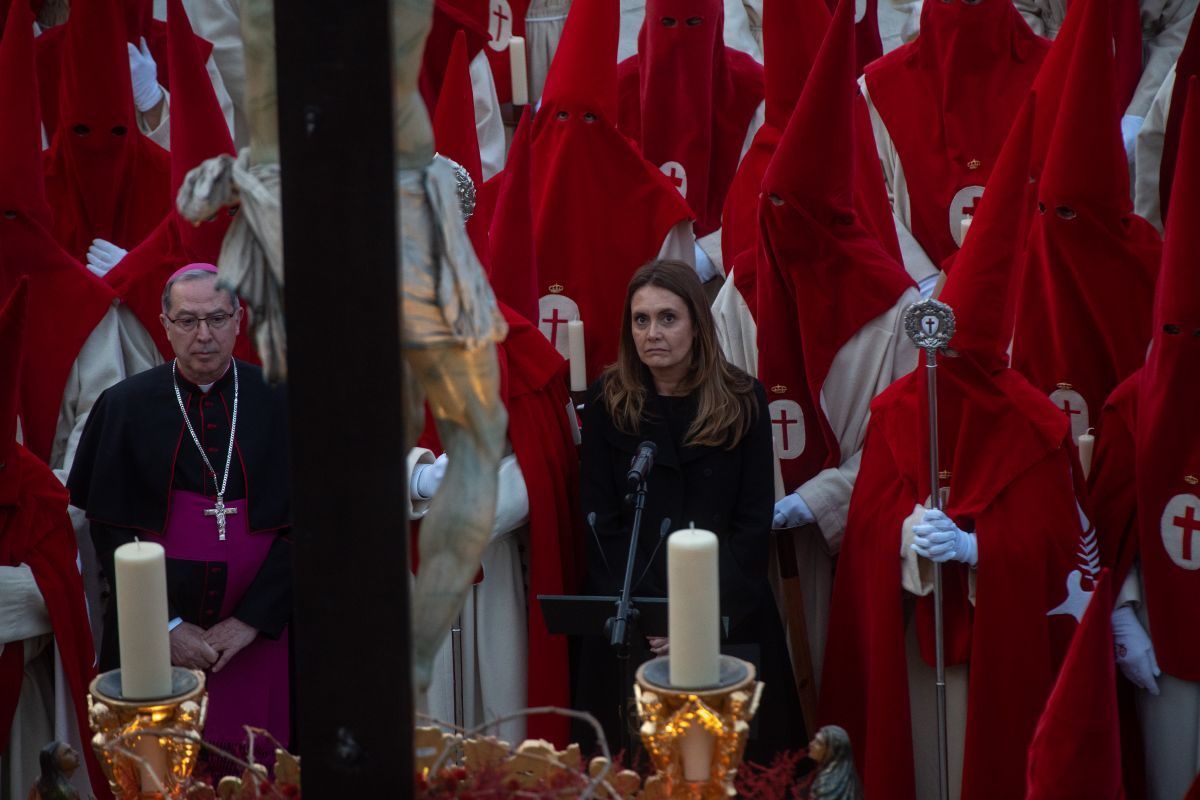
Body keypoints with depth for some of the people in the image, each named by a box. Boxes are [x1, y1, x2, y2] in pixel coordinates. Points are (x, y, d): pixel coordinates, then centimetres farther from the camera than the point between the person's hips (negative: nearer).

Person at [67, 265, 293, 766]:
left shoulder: (276, 402, -1)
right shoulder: (124, 406, 1)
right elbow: (110, 529, 0)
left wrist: (249, 621, -10)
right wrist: (165, 624, -9)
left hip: (257, 635, 0)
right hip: (155, 641, 0)